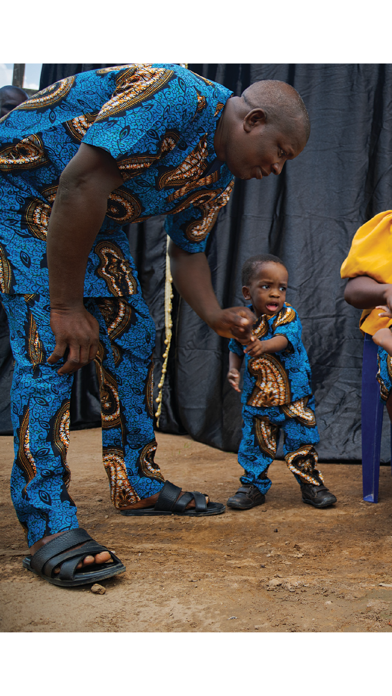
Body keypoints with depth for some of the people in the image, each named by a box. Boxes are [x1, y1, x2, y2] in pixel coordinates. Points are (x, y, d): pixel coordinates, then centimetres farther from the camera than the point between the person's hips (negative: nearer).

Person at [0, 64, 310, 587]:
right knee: (51, 344, -21)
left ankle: (137, 485, 14)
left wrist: (215, 317, -9)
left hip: (92, 215, 10)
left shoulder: (221, 175, 3)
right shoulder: (179, 98, -28)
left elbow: (187, 250, 10)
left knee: (132, 334, 4)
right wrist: (66, 306, -30)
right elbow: (81, 183, -34)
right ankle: (49, 526, -18)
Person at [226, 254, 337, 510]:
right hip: (257, 399, 2)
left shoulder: (288, 315, -11)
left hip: (294, 396, -2)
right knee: (255, 444, 7)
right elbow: (236, 349, 13)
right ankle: (254, 486, 24)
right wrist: (233, 369, -5)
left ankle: (312, 484, 23)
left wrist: (265, 345, -52)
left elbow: (284, 338, -31)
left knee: (302, 441, 4)